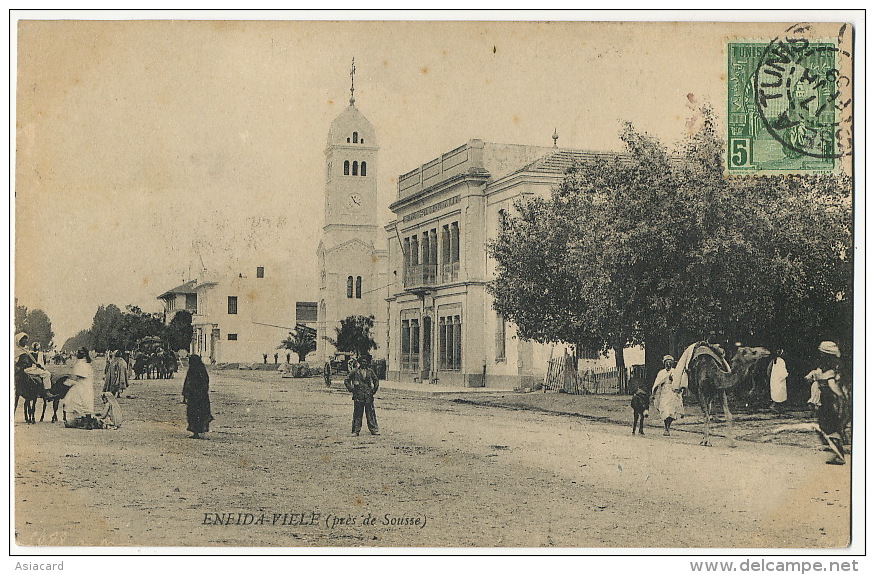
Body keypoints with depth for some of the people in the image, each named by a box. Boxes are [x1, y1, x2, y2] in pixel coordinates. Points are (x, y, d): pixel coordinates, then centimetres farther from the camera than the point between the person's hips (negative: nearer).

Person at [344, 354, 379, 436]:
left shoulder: (370, 371, 8)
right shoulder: (355, 372, 1)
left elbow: (376, 381, 19)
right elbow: (346, 381, 8)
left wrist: (374, 390, 11)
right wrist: (351, 389, 0)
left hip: (368, 395, 2)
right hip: (358, 396, -1)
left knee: (370, 413, 1)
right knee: (357, 414, 2)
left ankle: (374, 430, 5)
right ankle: (356, 430, 8)